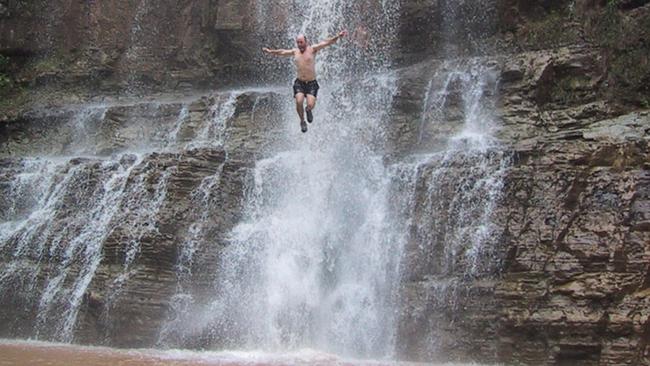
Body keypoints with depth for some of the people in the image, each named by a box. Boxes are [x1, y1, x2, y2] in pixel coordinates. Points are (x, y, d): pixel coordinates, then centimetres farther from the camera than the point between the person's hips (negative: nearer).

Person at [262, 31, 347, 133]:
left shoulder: (312, 49, -2)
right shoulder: (295, 52, 9)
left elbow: (326, 43, -13)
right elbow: (282, 52, 27)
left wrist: (338, 37, -27)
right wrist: (271, 51, 39)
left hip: (312, 83, -2)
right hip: (299, 83, 2)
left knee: (310, 104, -19)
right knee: (299, 101, -22)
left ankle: (308, 111, 21)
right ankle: (302, 121, 4)